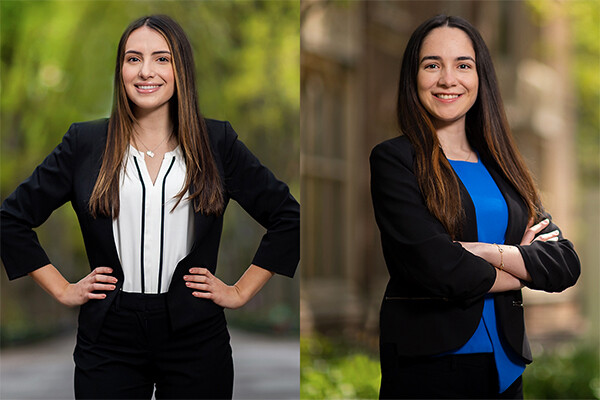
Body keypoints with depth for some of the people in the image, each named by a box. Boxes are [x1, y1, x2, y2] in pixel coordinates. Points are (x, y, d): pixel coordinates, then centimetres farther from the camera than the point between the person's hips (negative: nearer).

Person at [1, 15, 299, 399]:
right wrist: (63, 289, 4)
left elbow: (288, 217, 8)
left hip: (195, 339, 0)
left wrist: (240, 292, 4)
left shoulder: (217, 142, 3)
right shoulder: (84, 144, 3)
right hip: (109, 338, 0)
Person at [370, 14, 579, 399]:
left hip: (506, 366, 5)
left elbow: (566, 265, 2)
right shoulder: (394, 159, -6)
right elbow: (436, 269, -17)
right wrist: (523, 269, -2)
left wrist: (483, 252, -13)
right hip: (427, 365, -5)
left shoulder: (501, 166, 11)